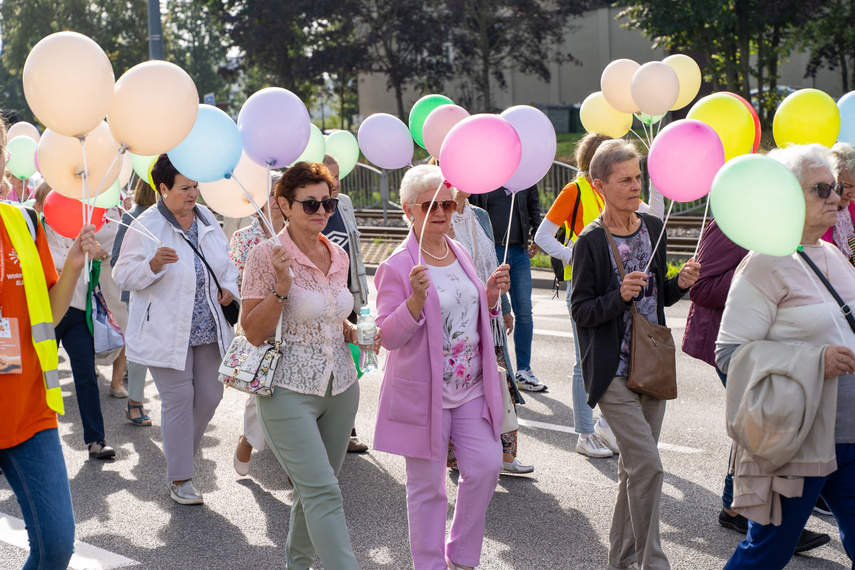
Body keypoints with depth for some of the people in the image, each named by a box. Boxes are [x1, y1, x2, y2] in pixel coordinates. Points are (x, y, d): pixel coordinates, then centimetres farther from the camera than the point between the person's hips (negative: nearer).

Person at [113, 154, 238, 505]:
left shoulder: (206, 218, 6)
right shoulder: (146, 227, -12)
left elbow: (225, 259, 20)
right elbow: (123, 276, -11)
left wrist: (229, 285, 1)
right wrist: (153, 264, -29)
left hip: (208, 329, 6)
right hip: (167, 332, -6)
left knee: (210, 396, 8)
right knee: (179, 400, -3)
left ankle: (181, 453, 34)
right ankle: (179, 478, 10)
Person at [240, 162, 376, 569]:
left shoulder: (338, 255, 7)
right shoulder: (266, 256, -12)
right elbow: (253, 333, -13)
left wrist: (358, 334, 2)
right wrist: (282, 287, -25)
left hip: (340, 387, 6)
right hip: (289, 393, -6)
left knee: (314, 490, 16)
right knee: (324, 493, -12)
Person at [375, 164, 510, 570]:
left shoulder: (460, 254, 10)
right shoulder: (396, 267, -12)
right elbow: (389, 336, -15)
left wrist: (491, 298, 1)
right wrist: (416, 298, -30)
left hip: (471, 388, 6)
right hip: (423, 394, -6)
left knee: (486, 467, 2)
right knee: (427, 486, 4)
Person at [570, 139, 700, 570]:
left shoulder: (653, 228, 7)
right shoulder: (590, 242, -11)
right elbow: (581, 311, -11)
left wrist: (681, 283, -4)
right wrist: (619, 296, -26)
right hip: (613, 369, -6)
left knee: (635, 467, 13)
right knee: (647, 465, -10)